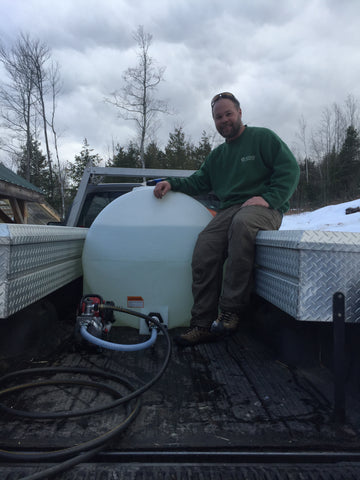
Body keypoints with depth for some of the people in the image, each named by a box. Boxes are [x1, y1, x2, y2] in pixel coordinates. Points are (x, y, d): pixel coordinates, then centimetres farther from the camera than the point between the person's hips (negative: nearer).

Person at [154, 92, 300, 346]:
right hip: (229, 210, 5)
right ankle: (204, 324, -19)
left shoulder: (263, 137, 9)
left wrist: (268, 198, -14)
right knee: (204, 249, -23)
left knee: (242, 223, -40)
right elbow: (198, 182, 27)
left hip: (263, 208, -5)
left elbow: (290, 168, -1)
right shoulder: (218, 155, 27)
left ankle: (232, 309, -35)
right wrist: (172, 183, 9)